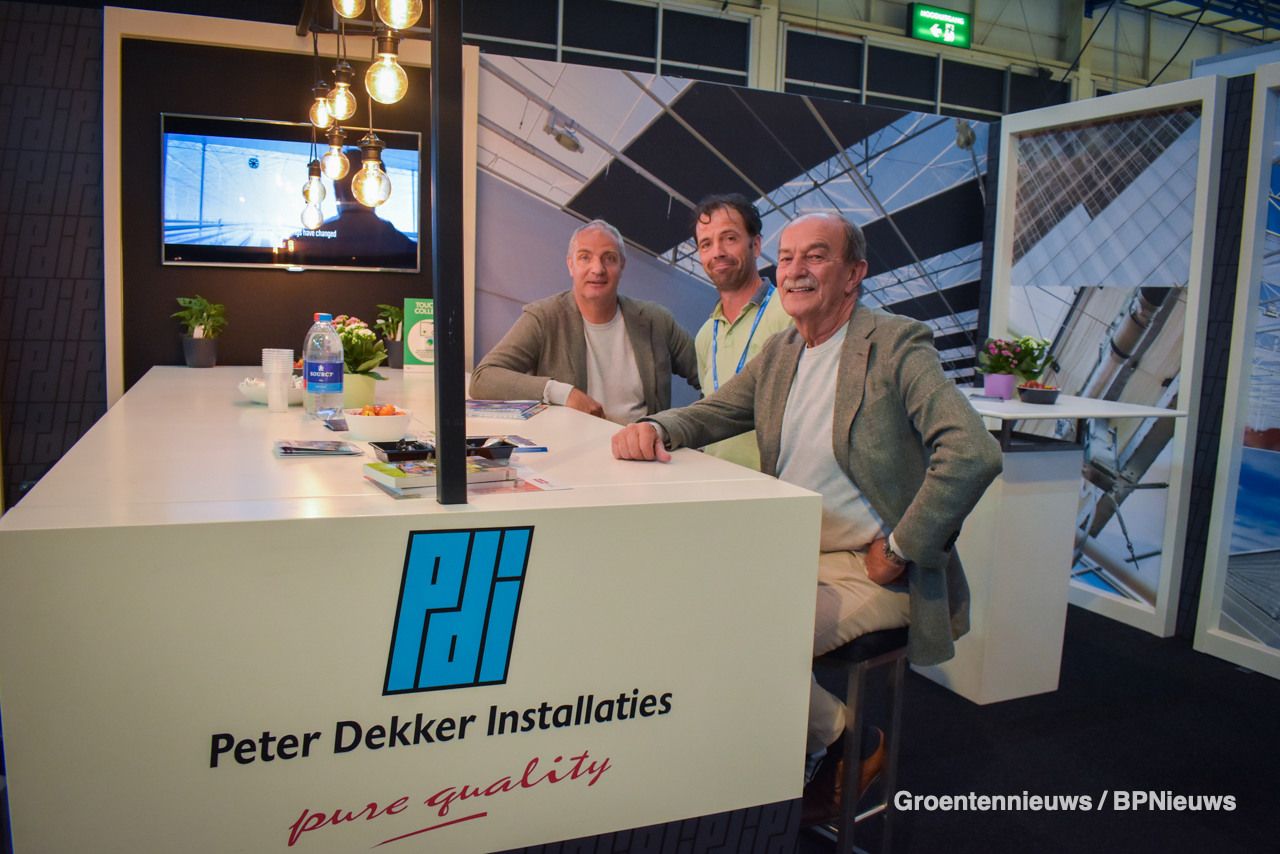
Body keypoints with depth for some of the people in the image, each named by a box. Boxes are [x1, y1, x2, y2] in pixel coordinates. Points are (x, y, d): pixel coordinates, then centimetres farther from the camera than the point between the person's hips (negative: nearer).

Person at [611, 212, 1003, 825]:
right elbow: (712, 412, 13)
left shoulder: (896, 345, -13)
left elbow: (974, 453, -24)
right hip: (788, 554, 7)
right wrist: (655, 427, -11)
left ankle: (845, 742, 7)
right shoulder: (778, 353, 10)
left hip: (869, 570, -7)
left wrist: (900, 550, -20)